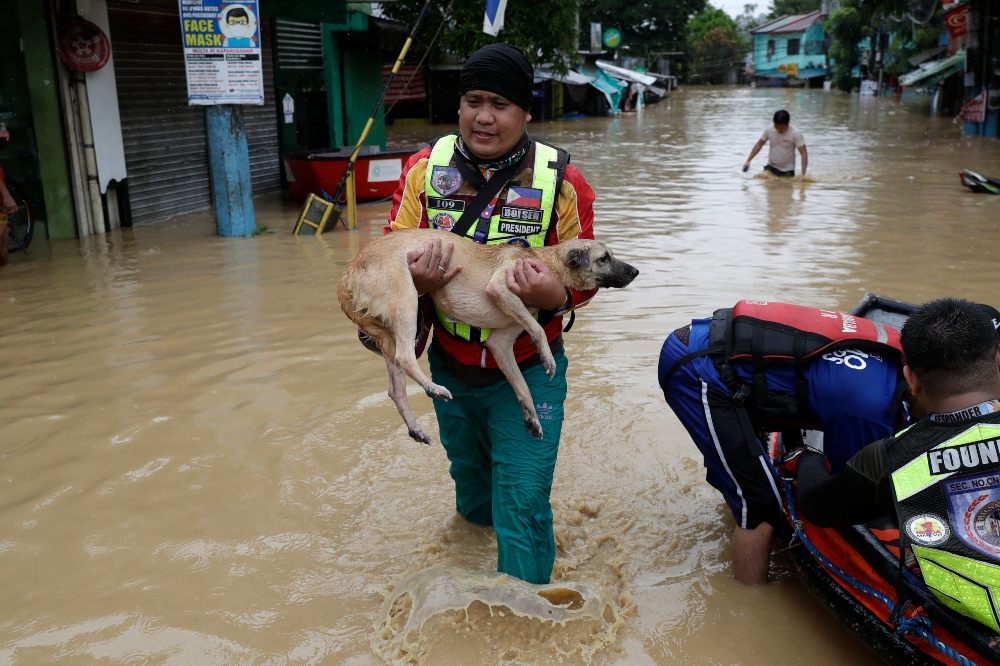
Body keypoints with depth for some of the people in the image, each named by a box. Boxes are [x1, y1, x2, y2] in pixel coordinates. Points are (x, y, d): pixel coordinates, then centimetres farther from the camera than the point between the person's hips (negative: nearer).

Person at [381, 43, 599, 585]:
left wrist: (553, 293, -28)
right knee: (469, 476, 26)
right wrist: (416, 278, -25)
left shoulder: (561, 181, -10)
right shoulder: (425, 168, -5)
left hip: (528, 370, -3)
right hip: (450, 365, 4)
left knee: (522, 503, -4)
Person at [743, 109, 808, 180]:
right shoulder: (769, 131, -8)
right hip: (771, 167, 3)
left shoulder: (796, 134, -18)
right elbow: (759, 144, 7)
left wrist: (803, 174, -29)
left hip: (787, 171, -3)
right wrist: (748, 161, 1)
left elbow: (804, 154, -20)